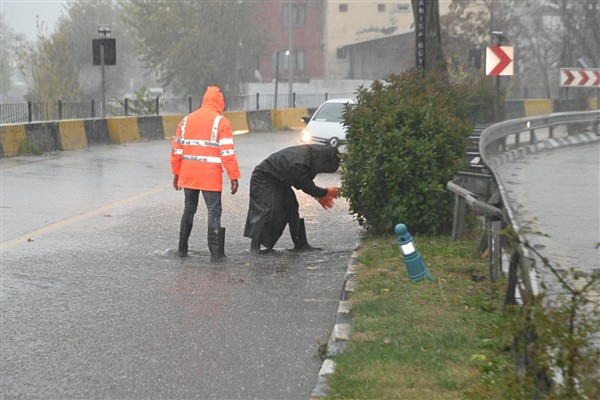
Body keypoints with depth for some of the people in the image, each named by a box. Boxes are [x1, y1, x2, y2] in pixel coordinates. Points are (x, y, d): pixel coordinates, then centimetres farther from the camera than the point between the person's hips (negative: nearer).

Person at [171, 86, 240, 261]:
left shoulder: (186, 120, 11)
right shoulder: (221, 122, -6)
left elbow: (176, 149, 11)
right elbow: (227, 152, -12)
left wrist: (176, 173, 18)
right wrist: (234, 177, -10)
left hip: (188, 175, 5)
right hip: (210, 177, -5)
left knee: (189, 209, 18)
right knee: (214, 211, -1)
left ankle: (182, 248, 23)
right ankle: (216, 253, -6)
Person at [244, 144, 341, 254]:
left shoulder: (310, 152, -11)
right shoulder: (298, 165, -38)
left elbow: (306, 182, 7)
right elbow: (307, 187, -23)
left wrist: (319, 195, 5)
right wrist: (327, 192, -11)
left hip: (279, 181, 9)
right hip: (263, 179, -9)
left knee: (292, 207, 4)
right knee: (269, 210, -18)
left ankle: (300, 244, 9)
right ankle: (255, 244, -10)